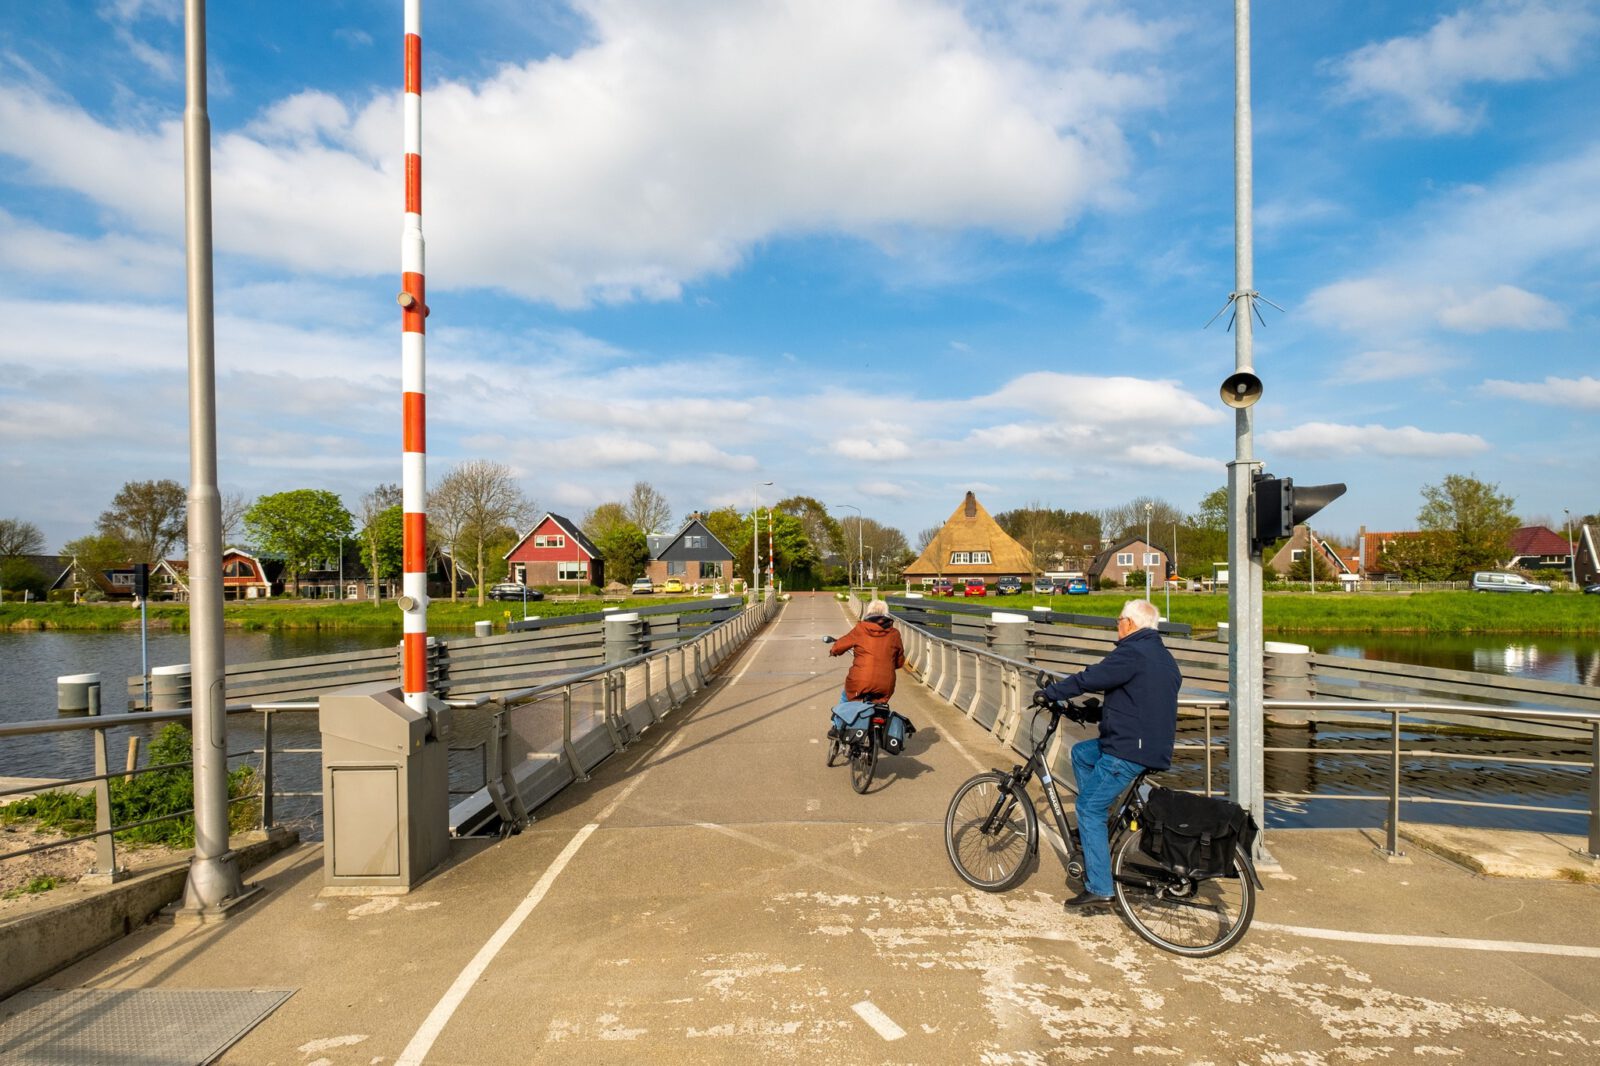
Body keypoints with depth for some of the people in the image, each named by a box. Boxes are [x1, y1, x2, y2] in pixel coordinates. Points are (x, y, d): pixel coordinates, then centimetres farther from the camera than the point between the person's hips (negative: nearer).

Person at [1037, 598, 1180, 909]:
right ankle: (1096, 827, 22)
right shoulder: (1164, 656, 15)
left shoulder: (1132, 653, -15)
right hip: (1156, 744, 10)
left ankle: (1099, 888, 0)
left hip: (1129, 749, -10)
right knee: (1081, 752, 22)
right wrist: (1097, 709, 30)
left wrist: (1048, 693, -4)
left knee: (1089, 808, -2)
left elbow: (1088, 679, -16)